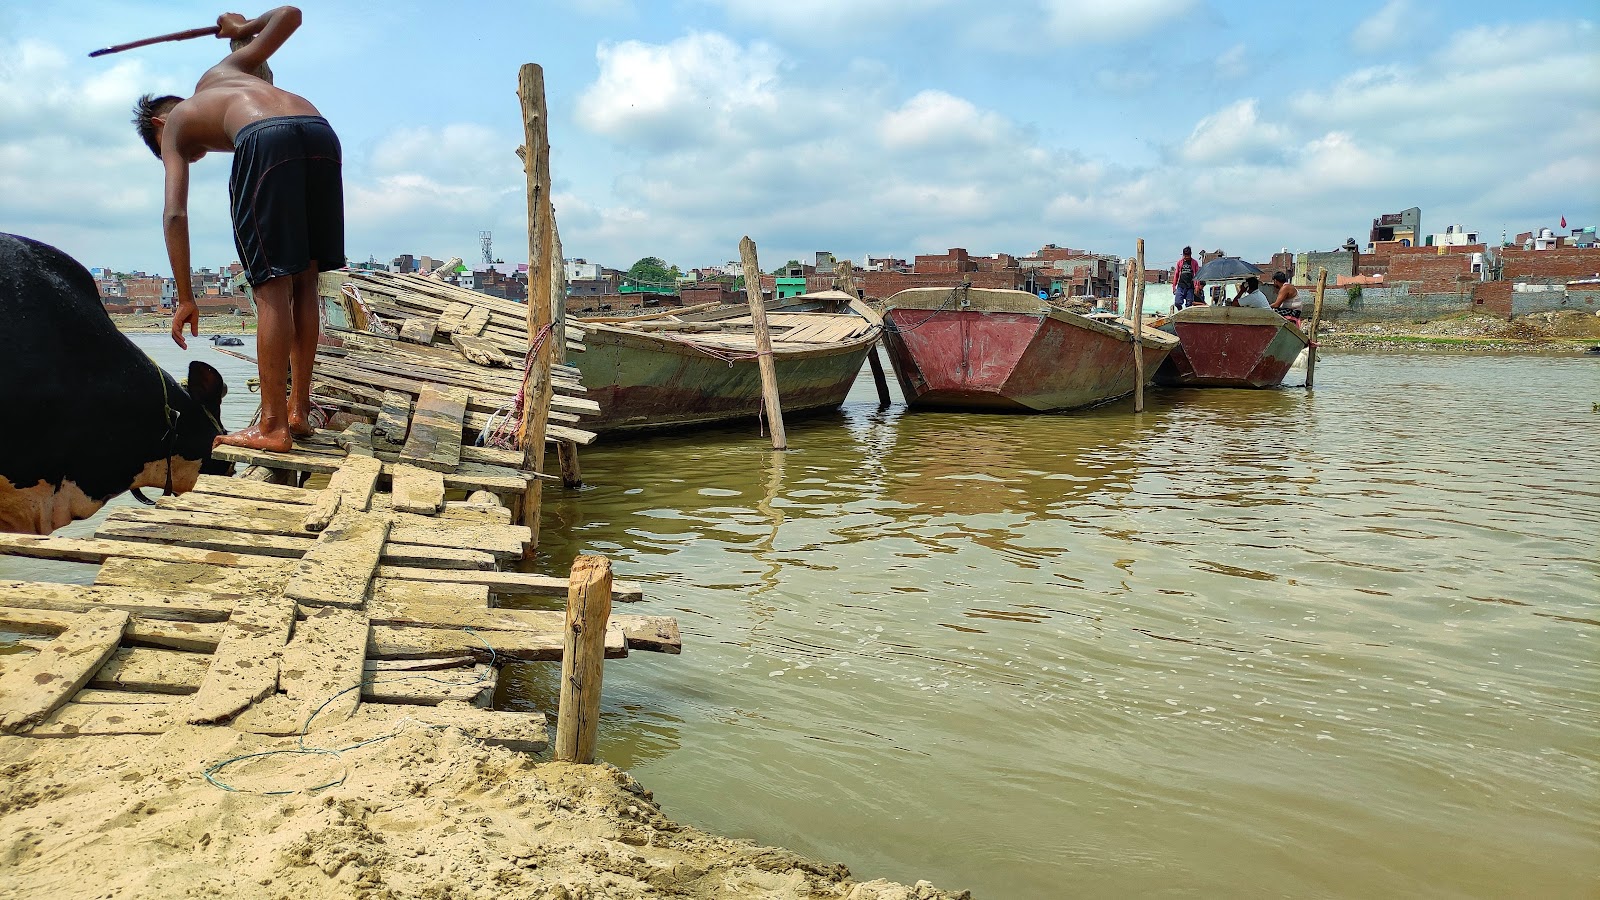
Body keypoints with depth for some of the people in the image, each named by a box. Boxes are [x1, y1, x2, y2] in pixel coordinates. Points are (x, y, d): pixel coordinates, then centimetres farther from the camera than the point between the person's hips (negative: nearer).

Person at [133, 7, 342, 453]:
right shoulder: (220, 72, 39)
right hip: (322, 133, 5)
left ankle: (272, 426, -2)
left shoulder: (172, 125, 26)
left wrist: (185, 298, 14)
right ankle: (299, 410, 17)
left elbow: (175, 213, 13)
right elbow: (290, 13, 39)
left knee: (273, 288, -2)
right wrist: (245, 28, 58)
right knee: (303, 283, 12)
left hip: (265, 139, -5)